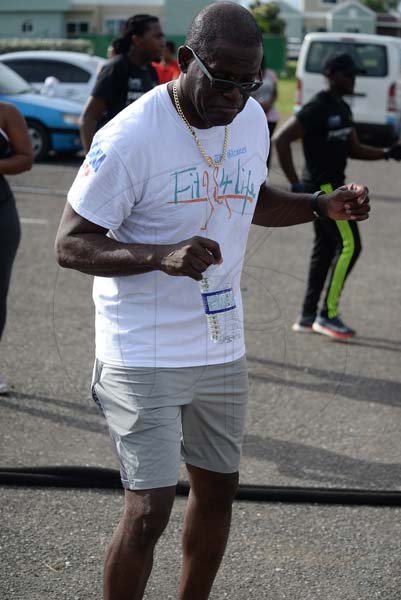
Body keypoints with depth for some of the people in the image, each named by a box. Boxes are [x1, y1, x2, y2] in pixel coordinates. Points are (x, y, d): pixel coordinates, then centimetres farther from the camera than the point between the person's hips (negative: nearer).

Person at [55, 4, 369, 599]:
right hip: (144, 354, -7)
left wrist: (321, 205, 1)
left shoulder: (252, 120, 1)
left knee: (217, 487, 17)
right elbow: (70, 243, -17)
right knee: (149, 509, -9)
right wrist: (161, 255, -34)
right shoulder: (131, 137, -20)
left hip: (221, 346, 7)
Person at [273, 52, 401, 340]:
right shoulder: (318, 109, -17)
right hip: (323, 187, -10)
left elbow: (354, 149, 19)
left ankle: (307, 317, 18)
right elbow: (281, 140, -21)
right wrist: (295, 183, -22)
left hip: (331, 187, 10)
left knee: (325, 248, 12)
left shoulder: (342, 108, 14)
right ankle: (327, 314, -4)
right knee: (349, 245, -10)